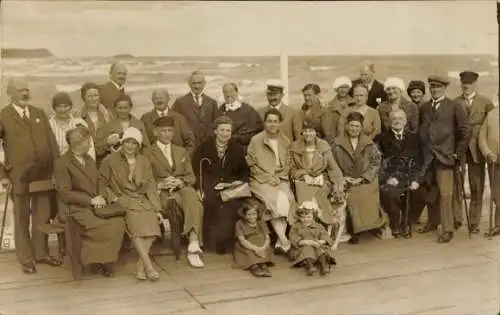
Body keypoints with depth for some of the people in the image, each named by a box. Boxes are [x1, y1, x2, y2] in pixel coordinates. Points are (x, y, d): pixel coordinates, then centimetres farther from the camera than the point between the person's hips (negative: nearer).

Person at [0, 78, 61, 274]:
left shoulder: (39, 113, 12)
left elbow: (52, 142, 10)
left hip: (44, 175, 4)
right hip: (19, 177, -4)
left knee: (42, 217, 12)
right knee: (22, 219, 8)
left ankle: (41, 253, 29)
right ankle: (26, 259, 20)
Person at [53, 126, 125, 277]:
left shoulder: (89, 159, 18)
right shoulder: (62, 163, -5)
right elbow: (64, 194, -10)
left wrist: (100, 197, -1)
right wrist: (90, 200, -15)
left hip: (95, 204, 6)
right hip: (77, 207, -6)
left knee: (118, 222, -21)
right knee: (99, 227, -31)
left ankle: (106, 260, -7)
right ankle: (96, 259, -6)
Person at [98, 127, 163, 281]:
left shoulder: (144, 161, 14)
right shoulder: (110, 160, 5)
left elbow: (151, 187, 10)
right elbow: (102, 184, 7)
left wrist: (157, 209, 0)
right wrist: (113, 198, -9)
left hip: (141, 200, 3)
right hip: (121, 200, -3)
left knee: (152, 221, -29)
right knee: (135, 218, -34)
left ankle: (140, 265, -25)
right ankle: (148, 264, -36)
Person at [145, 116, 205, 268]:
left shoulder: (181, 151, 25)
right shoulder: (148, 154, 13)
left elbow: (191, 176, 17)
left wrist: (180, 181, -6)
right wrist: (160, 184, -15)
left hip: (183, 188, 3)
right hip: (161, 193, -3)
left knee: (195, 205, -34)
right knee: (192, 205, -36)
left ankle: (193, 247, -38)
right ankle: (193, 246, -27)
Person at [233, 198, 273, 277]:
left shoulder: (261, 224, 10)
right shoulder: (240, 224, 0)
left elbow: (267, 238, -2)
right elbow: (242, 240, -12)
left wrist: (263, 248, -26)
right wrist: (255, 248, -27)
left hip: (261, 248, 2)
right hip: (246, 249, -2)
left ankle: (263, 265, -45)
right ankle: (254, 266, -55)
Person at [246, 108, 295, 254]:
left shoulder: (285, 141, 13)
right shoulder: (256, 140, 1)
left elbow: (288, 164, 13)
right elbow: (251, 164, -2)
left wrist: (279, 177, -5)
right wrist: (267, 177, -10)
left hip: (280, 179, 3)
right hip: (261, 180, -3)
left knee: (285, 199, -27)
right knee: (274, 200, -29)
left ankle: (280, 241, -26)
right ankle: (284, 240, -27)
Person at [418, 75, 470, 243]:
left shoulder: (455, 107, 1)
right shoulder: (424, 108, 12)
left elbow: (465, 131, 0)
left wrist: (458, 153, -3)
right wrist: (422, 150, 8)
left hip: (445, 156, -4)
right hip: (427, 156, 4)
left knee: (445, 194, -7)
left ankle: (447, 230, 0)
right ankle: (432, 222, 26)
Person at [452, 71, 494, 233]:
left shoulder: (486, 102, 7)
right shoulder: (454, 103, 8)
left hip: (476, 149, 0)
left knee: (476, 187, 2)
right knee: (455, 184, -3)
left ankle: (474, 222, 10)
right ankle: (456, 218, 9)